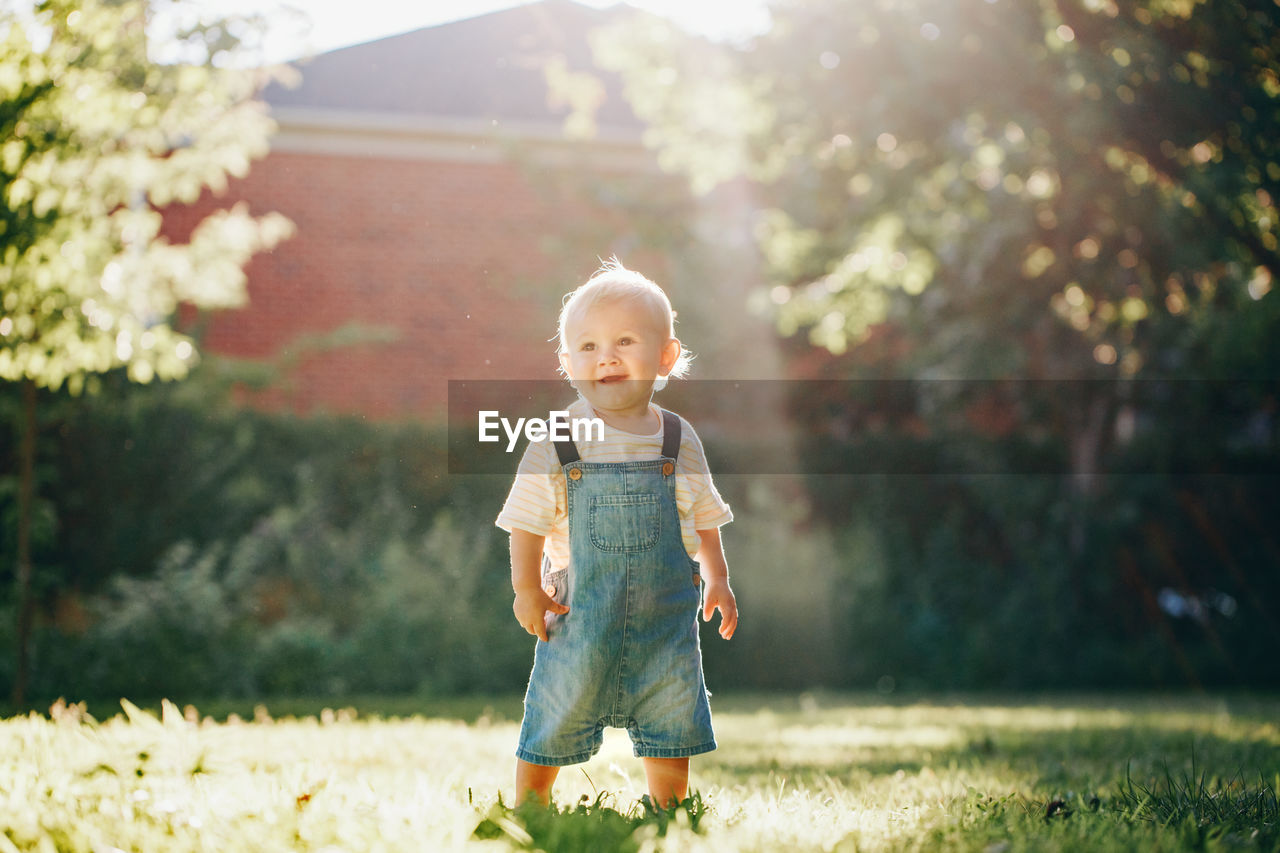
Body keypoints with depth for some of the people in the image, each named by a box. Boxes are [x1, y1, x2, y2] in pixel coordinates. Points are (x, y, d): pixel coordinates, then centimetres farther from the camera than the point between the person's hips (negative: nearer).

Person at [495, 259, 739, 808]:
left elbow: (703, 517, 13)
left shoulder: (679, 442, 2)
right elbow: (528, 520, -1)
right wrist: (526, 587, -9)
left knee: (670, 735, 9)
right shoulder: (555, 443, -6)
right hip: (580, 617, -2)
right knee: (548, 736, 5)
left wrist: (717, 579, 8)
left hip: (665, 615, 2)